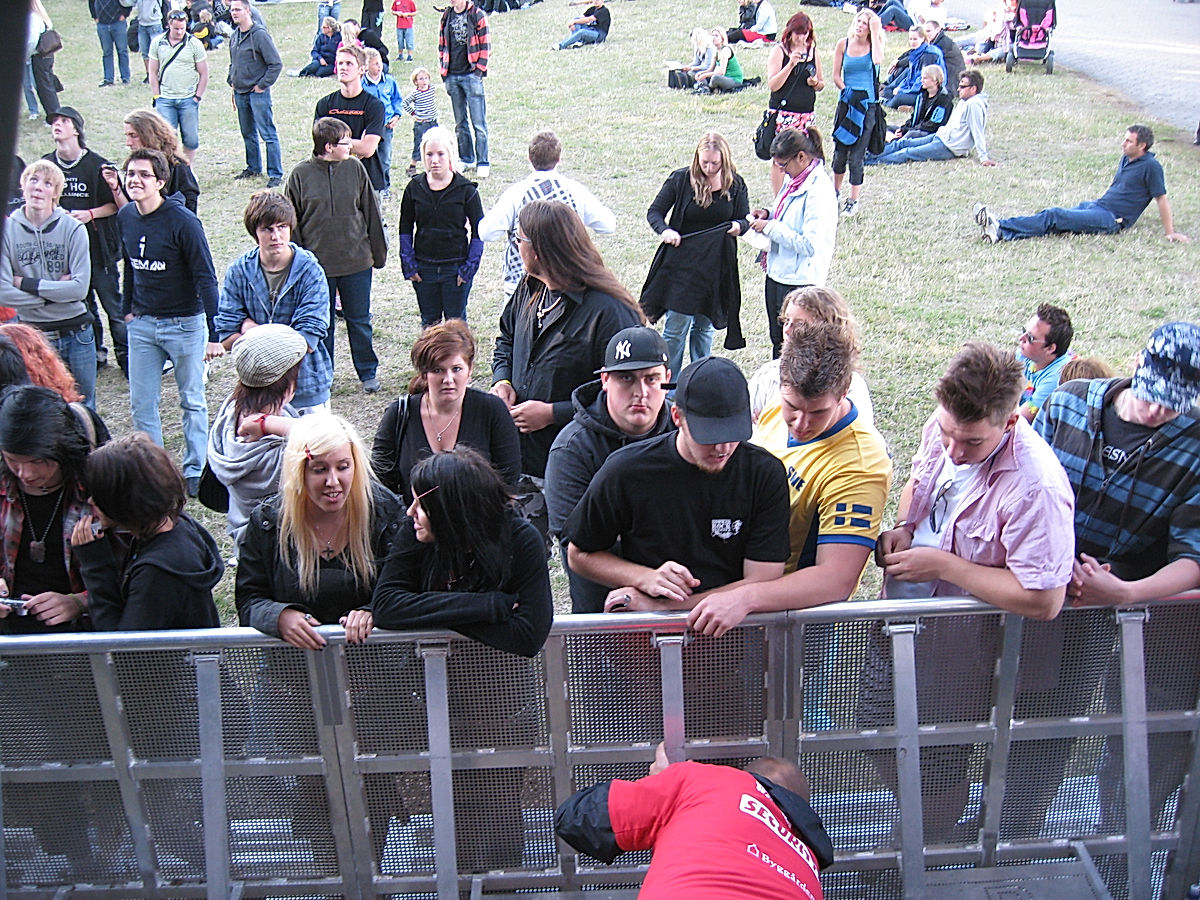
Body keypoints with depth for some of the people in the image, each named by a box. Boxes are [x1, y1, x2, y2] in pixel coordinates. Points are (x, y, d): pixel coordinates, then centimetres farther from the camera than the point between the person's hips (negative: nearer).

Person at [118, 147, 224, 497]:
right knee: (141, 403, 8)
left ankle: (194, 472, 21)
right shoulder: (125, 217, 0)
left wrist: (213, 334, -18)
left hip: (184, 324, -5)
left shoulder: (183, 222, -18)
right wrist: (128, 308, 17)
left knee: (192, 402, 9)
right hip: (142, 324, 5)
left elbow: (205, 278, -16)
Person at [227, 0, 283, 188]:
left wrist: (262, 85, -13)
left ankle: (276, 174, -2)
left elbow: (276, 64, -14)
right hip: (240, 93, 8)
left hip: (257, 93, -8)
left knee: (268, 134, -6)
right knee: (247, 134, 17)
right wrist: (232, 83, 13)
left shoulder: (259, 34, -14)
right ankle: (253, 168, 30)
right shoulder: (235, 36, 9)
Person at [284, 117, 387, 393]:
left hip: (357, 262, 1)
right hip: (317, 264, -1)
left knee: (359, 320, 12)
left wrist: (378, 253, 7)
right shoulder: (301, 174, -7)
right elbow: (292, 223, -1)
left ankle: (368, 372, 28)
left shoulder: (355, 168, -3)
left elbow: (371, 213, 5)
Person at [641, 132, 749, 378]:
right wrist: (664, 230, -23)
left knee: (705, 326, 12)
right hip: (681, 264, -2)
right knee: (676, 326, -3)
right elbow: (654, 212, -1)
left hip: (716, 267, 2)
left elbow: (745, 219, 7)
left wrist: (738, 226, -18)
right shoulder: (680, 179, -5)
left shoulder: (736, 185, 1)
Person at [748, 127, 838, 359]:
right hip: (778, 272, 9)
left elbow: (809, 244, -27)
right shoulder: (795, 180, 6)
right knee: (778, 340, 20)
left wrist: (770, 227, -20)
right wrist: (768, 215, 3)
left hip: (799, 281, -9)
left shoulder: (819, 191, -22)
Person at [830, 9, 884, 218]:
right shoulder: (843, 44, 3)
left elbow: (878, 60, -23)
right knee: (840, 148, 11)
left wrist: (875, 32, -15)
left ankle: (853, 200, 6)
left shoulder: (874, 45, 0)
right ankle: (835, 191, 33)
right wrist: (847, 90, -10)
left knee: (856, 155, -4)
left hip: (867, 105, -2)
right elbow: (836, 76, 5)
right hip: (846, 102, 2)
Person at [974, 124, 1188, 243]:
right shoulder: (1126, 159, 17)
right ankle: (999, 231, -28)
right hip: (1096, 206, 8)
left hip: (1112, 219, -8)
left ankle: (1000, 228, -34)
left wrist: (1170, 232, -11)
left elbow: (1161, 198, -9)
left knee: (1055, 216, -23)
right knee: (1054, 216, -13)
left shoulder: (1150, 166, -8)